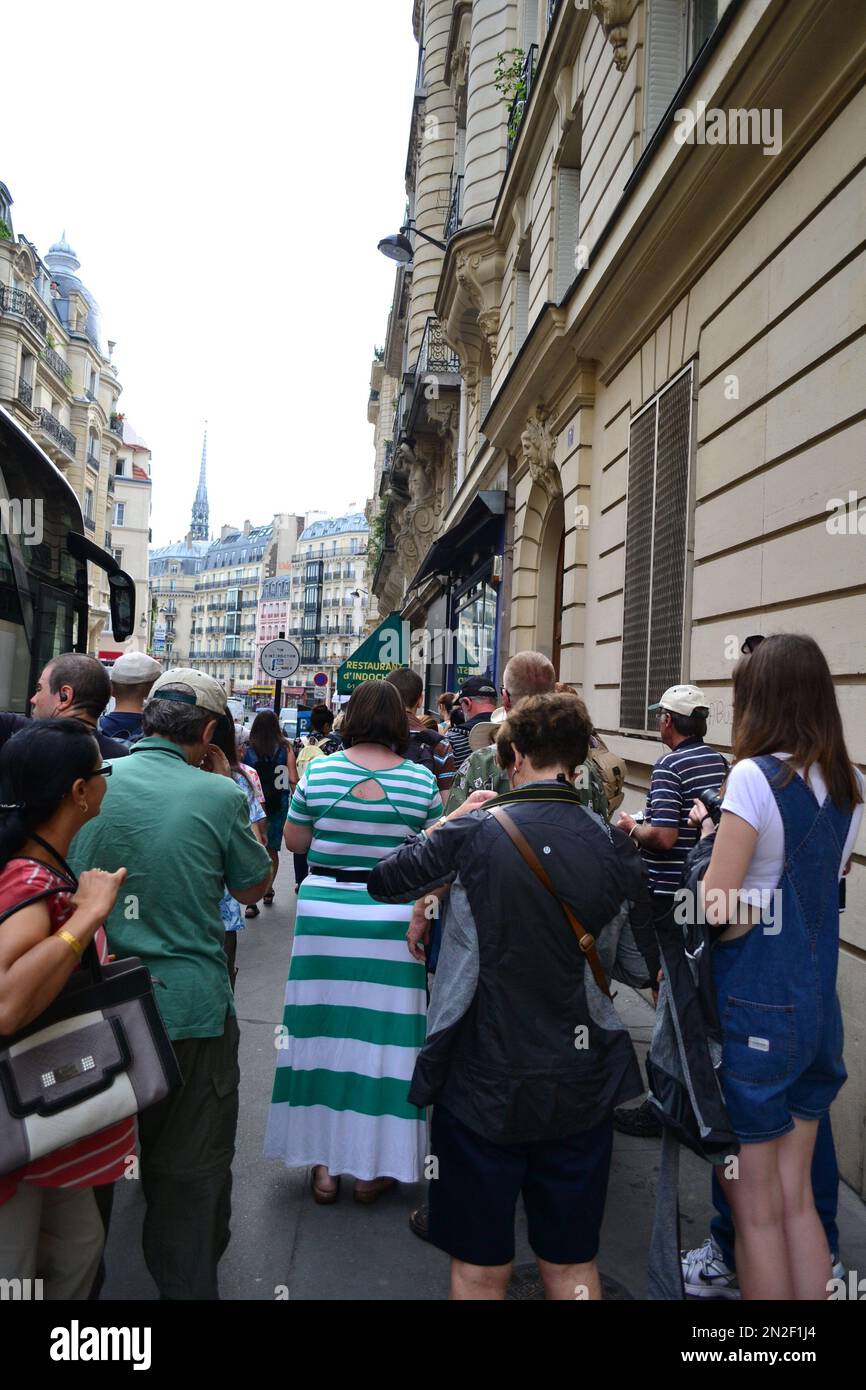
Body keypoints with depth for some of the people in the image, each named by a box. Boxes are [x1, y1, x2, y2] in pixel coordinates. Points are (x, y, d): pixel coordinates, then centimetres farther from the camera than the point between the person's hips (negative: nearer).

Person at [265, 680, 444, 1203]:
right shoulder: (422, 779, -5)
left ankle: (324, 1161, 23)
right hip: (392, 919, -1)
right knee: (385, 1034, 9)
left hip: (323, 914, 1)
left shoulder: (319, 772, -3)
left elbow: (294, 841, 5)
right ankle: (375, 1167, 20)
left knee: (325, 1029, 11)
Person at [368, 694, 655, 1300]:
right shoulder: (615, 847, -6)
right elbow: (637, 968, 4)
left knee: (481, 1269, 15)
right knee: (573, 1265, 20)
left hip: (485, 1084, -2)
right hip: (582, 1085, 3)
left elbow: (384, 880, 2)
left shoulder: (473, 834, -13)